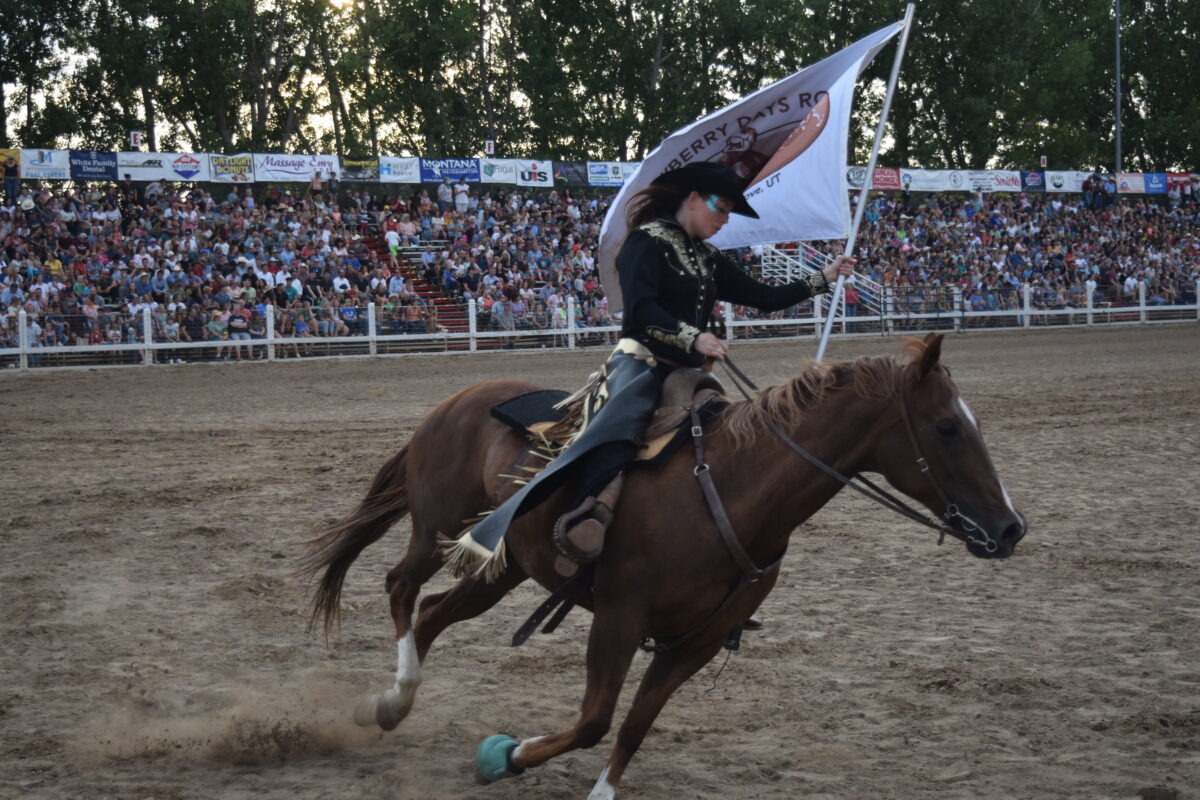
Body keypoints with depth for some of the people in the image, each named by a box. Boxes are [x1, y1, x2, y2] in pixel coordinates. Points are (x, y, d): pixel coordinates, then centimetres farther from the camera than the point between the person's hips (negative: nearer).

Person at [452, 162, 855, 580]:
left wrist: (824, 278, 22)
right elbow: (641, 308, -14)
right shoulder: (648, 242, 0)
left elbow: (765, 298, 25)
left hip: (685, 373, 9)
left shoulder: (708, 261, 24)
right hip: (640, 361, -9)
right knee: (621, 421, -35)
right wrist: (693, 338, -22)